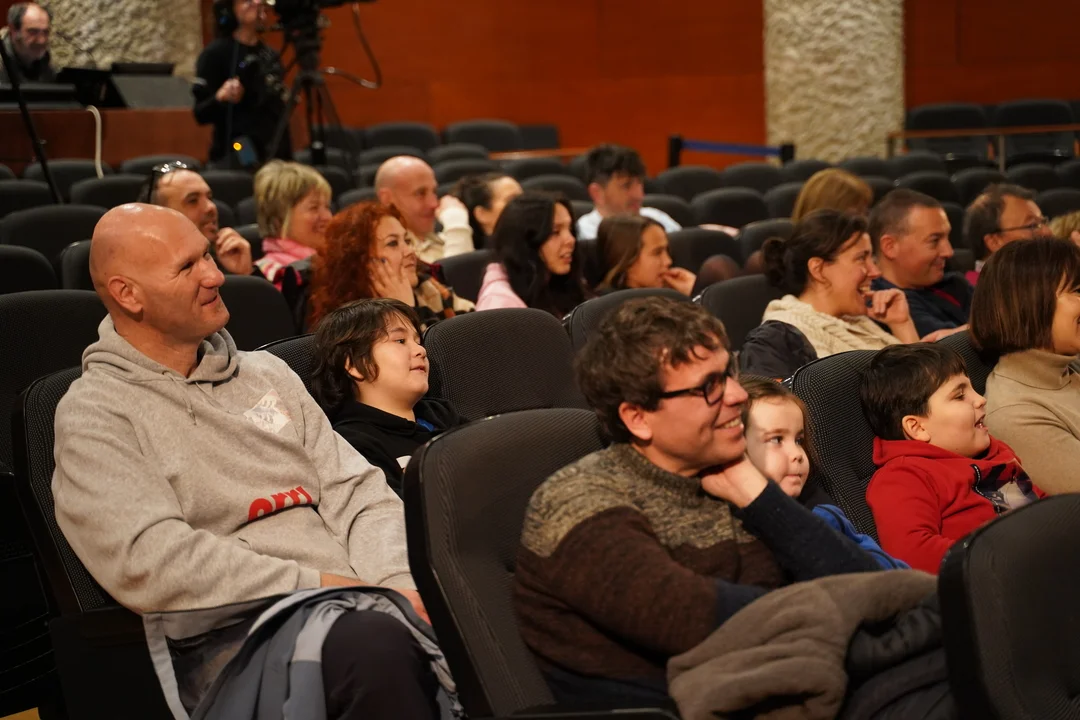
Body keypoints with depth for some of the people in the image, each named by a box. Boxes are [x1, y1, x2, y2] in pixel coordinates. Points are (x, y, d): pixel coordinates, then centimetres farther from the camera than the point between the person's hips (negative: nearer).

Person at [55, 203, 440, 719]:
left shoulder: (266, 374, 21)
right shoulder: (95, 414, 2)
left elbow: (359, 494, 14)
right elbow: (150, 563, -12)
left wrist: (398, 583, -7)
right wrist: (317, 585, -15)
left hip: (354, 603, 6)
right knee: (376, 643, -39)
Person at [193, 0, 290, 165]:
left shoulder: (270, 54, 13)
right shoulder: (215, 53, -6)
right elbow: (201, 114, -10)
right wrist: (220, 98, -29)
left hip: (276, 155, 6)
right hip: (236, 158, -6)